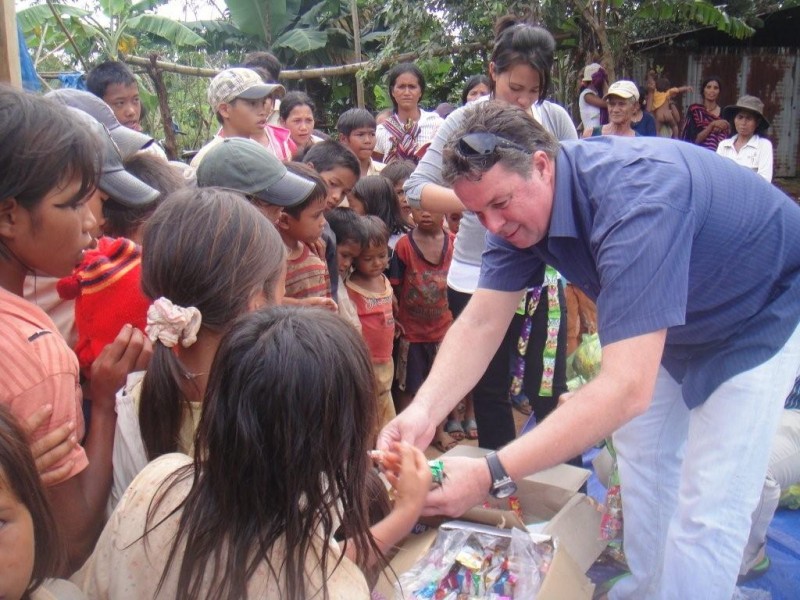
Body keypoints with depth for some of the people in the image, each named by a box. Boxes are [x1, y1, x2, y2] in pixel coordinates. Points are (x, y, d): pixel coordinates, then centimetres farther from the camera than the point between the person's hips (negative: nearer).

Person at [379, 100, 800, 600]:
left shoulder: (634, 198, -41)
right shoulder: (520, 200, -16)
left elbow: (627, 387, -46)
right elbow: (481, 323, -19)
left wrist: (493, 476, -50)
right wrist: (422, 412, -36)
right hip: (674, 320, 8)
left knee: (708, 507, -10)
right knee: (643, 453, 17)